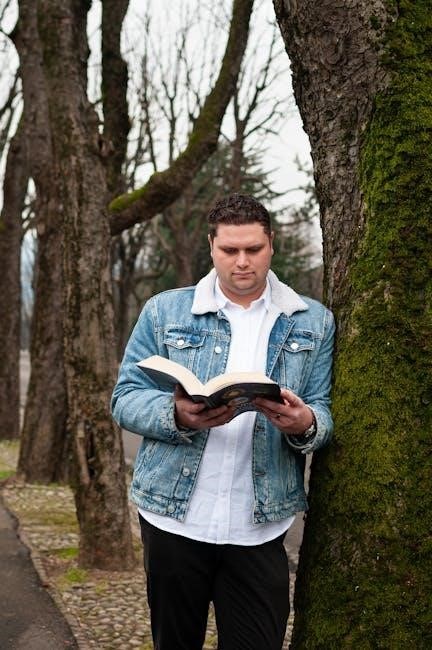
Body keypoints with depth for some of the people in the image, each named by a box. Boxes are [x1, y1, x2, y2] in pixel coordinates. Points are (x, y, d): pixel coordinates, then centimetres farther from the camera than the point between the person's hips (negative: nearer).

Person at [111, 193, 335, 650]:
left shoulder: (313, 322, 5)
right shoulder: (165, 311, 2)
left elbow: (326, 415, 3)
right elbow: (125, 399, 0)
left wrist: (305, 425, -21)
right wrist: (177, 415, -21)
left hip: (260, 527, 0)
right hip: (173, 516, 0)